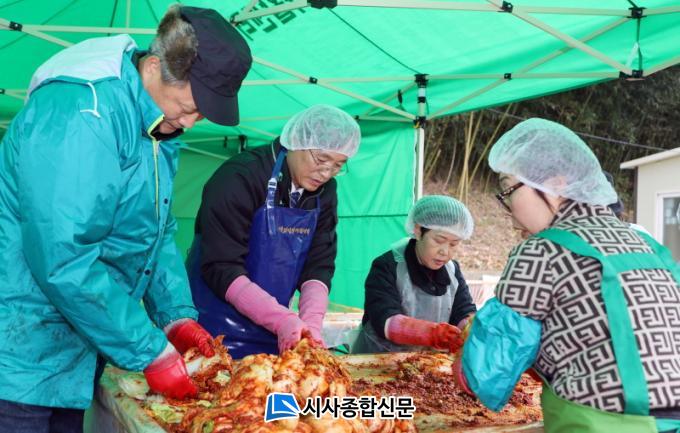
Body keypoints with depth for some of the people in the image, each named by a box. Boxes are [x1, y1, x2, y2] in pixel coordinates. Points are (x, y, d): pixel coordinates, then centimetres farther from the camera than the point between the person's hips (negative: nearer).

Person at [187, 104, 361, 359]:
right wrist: (283, 320, -28)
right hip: (216, 329, -5)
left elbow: (318, 267, -1)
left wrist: (311, 322, -19)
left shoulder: (324, 192, 2)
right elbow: (222, 270, -21)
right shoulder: (240, 178, -17)